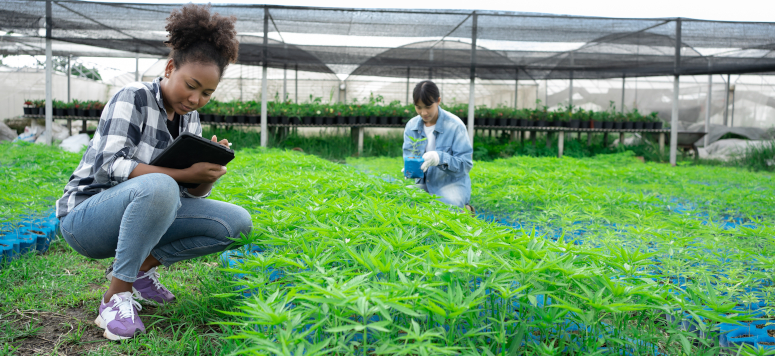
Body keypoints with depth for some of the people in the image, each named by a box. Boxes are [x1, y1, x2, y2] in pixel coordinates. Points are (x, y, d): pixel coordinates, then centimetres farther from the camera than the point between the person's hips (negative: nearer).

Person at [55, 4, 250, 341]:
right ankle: (117, 296, -23)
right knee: (158, 187, -39)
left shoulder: (191, 119, 3)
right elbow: (108, 167, -27)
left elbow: (193, 193, 3)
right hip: (85, 216, -6)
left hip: (142, 214, 7)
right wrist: (185, 173, -32)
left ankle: (142, 266, 1)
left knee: (237, 222, -7)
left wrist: (209, 173, -20)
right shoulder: (133, 98, -15)